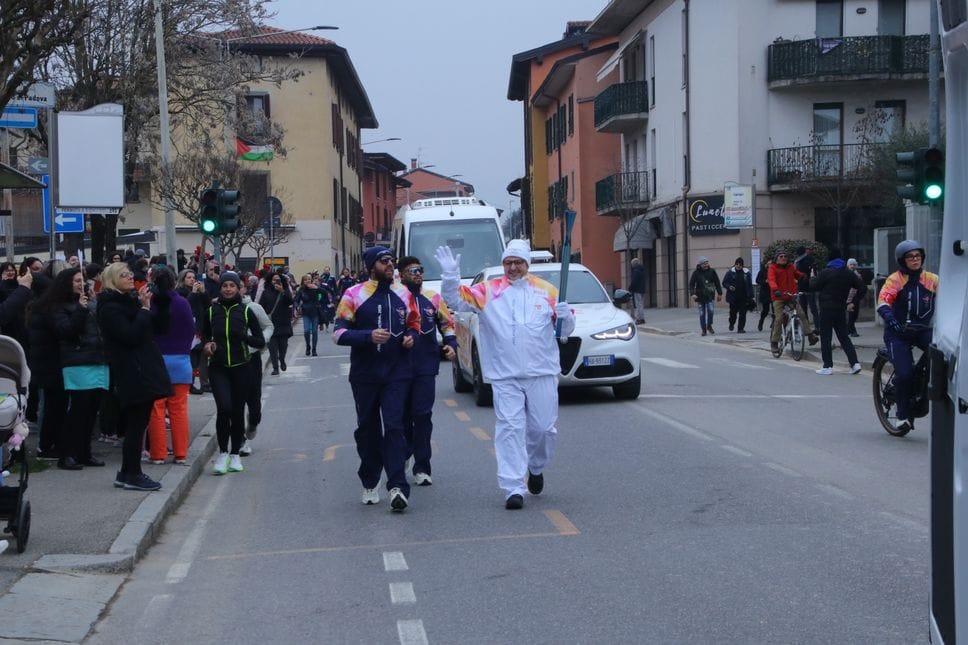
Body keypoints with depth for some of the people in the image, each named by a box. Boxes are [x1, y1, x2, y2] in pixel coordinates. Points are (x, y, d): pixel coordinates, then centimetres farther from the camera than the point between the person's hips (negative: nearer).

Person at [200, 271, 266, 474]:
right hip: (218, 368, 0)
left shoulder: (246, 312, 0)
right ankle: (223, 452, -1)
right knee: (224, 407, -17)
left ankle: (235, 454, 21)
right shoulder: (211, 311, 3)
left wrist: (244, 337, -15)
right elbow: (204, 335, 19)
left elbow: (260, 341, 1)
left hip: (240, 367, 0)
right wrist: (207, 344, -2)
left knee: (238, 411, 5)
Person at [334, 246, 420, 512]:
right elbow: (339, 333, -7)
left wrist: (411, 337, -1)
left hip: (397, 372, 1)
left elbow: (414, 324, 21)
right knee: (367, 428, 10)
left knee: (394, 426, -10)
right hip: (364, 373, -1)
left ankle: (397, 486, -15)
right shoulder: (354, 295, -3)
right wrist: (368, 336, -21)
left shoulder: (403, 294, 7)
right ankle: (369, 484, 24)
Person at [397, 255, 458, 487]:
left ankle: (421, 467, 0)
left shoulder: (433, 299, 7)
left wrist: (451, 345, 4)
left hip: (426, 367, 1)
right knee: (402, 416, 9)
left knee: (422, 416, -4)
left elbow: (447, 323, 18)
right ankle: (402, 456, 31)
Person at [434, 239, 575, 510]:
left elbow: (566, 330, 12)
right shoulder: (488, 291, 4)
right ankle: (514, 488, -5)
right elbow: (456, 302, -2)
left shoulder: (547, 291, 7)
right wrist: (450, 277, -18)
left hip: (542, 373, 1)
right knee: (509, 429, -6)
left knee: (543, 428, 7)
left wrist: (565, 316, -11)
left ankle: (536, 468, 36)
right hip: (505, 376, -1)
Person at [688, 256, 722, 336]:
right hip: (700, 296, 0)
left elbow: (717, 283, 9)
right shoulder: (696, 273, -3)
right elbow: (691, 284, -3)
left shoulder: (712, 271, 2)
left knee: (710, 310, -15)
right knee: (702, 314, 4)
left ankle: (709, 326, 7)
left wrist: (720, 294, 8)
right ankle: (704, 329, 15)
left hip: (710, 296, 0)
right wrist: (693, 293, -17)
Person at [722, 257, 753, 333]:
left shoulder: (746, 273, 0)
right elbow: (724, 283, 4)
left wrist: (750, 297, -4)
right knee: (733, 312, 5)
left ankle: (740, 328, 7)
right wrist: (729, 287, -18)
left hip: (743, 298, 0)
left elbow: (750, 286, 1)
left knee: (742, 313, -1)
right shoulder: (730, 272, -1)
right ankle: (731, 323, 34)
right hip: (733, 297, 0)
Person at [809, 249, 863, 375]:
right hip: (841, 309, 6)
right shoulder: (848, 273, 5)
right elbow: (860, 285, 9)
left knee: (825, 338, 0)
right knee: (844, 337, 11)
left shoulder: (826, 272, -13)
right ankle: (854, 363, 1)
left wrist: (812, 278, 9)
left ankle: (827, 366, -1)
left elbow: (813, 286, -10)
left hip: (826, 309, -5)